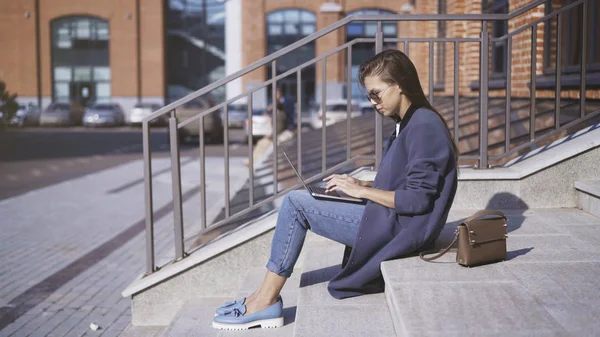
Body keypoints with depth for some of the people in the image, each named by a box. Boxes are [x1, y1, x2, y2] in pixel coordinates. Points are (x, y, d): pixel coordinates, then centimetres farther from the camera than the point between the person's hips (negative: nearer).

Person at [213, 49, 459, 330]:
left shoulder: (425, 125, -16)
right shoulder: (408, 124, 15)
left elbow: (417, 199, -22)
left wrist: (362, 191, -14)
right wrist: (359, 185, 4)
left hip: (400, 229, -10)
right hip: (392, 222, 10)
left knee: (296, 203, -11)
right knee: (296, 201, 6)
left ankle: (266, 301, -3)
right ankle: (265, 297, 3)